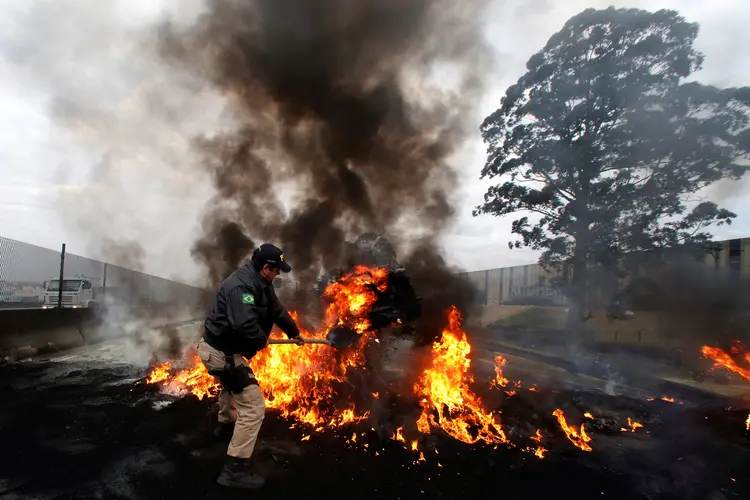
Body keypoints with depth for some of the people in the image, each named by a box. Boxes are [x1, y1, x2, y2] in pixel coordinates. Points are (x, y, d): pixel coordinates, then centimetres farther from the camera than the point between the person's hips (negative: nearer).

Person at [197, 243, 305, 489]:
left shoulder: (260, 282, 3)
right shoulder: (241, 286, -28)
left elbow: (276, 309, 17)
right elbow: (245, 325, -40)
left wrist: (294, 332, 27)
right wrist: (262, 340, -19)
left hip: (222, 348, 11)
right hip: (221, 353, -11)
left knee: (232, 384, 38)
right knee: (253, 407, -10)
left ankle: (226, 423, 66)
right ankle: (235, 470, 0)